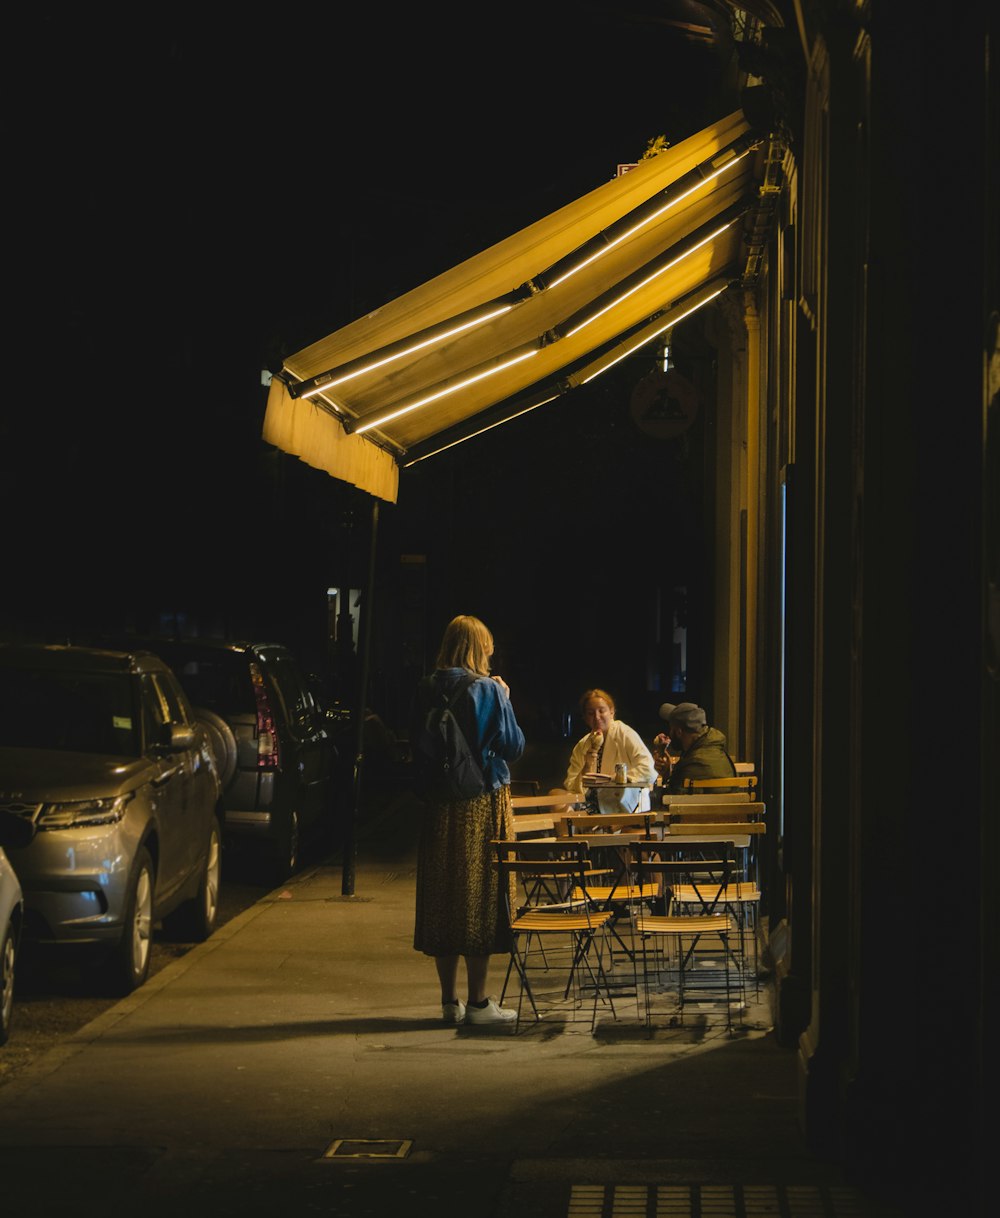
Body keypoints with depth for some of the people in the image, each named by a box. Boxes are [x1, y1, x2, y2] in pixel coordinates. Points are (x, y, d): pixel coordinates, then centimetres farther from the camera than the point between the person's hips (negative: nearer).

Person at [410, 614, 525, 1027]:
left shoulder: (427, 691, 2)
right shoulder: (488, 690, -10)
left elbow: (416, 743, 10)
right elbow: (513, 746, -4)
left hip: (439, 807, 4)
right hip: (483, 806, -4)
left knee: (442, 899, 9)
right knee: (480, 898, 2)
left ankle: (450, 1001, 15)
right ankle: (477, 1003, 5)